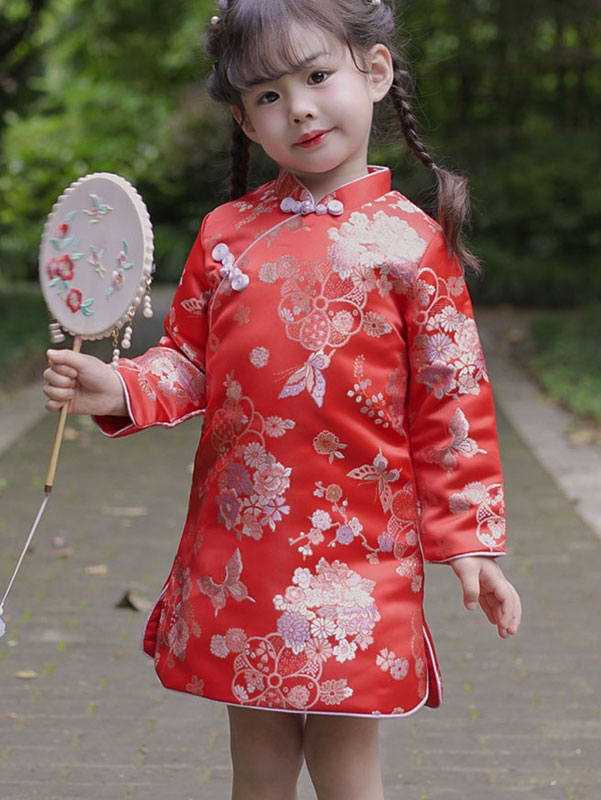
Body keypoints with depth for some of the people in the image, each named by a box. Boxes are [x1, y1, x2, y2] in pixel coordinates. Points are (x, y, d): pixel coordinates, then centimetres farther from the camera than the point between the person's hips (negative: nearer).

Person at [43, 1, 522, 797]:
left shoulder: (410, 242, -5)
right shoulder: (225, 233, 6)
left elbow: (453, 403, -2)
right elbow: (189, 360, 14)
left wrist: (469, 539, -2)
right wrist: (121, 389, -6)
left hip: (356, 550, -3)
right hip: (235, 545, 4)